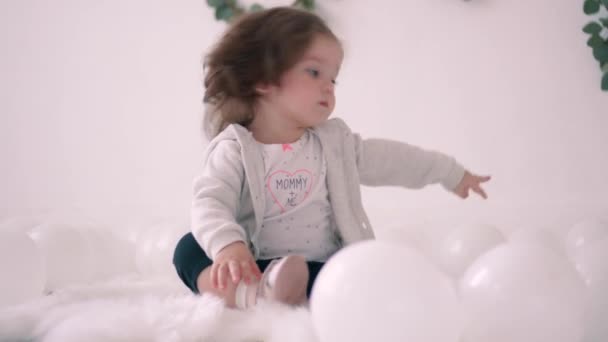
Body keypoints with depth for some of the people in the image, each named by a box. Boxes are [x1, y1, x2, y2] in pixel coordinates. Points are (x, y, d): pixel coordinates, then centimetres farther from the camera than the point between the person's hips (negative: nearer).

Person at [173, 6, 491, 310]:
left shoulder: (334, 141, 9)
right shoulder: (234, 149, -6)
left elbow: (390, 159, 20)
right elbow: (211, 203, -20)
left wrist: (450, 173, 26)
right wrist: (227, 244, -42)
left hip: (321, 268, 2)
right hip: (253, 267, -2)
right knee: (190, 249, -27)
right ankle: (248, 293, -49)